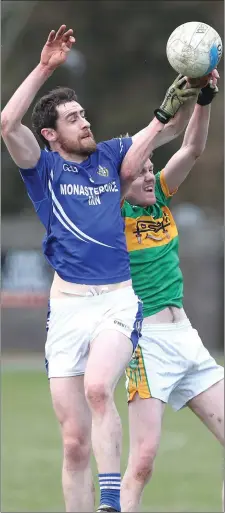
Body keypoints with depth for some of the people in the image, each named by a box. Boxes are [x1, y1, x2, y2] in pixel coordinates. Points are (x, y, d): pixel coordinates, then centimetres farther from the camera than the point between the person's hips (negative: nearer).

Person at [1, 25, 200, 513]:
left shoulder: (110, 157, 15)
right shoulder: (43, 169, 8)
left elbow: (170, 126, 18)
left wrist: (194, 91, -1)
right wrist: (45, 68, -12)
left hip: (119, 301, 0)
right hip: (67, 306, 0)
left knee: (98, 387, -30)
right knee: (75, 442, 2)